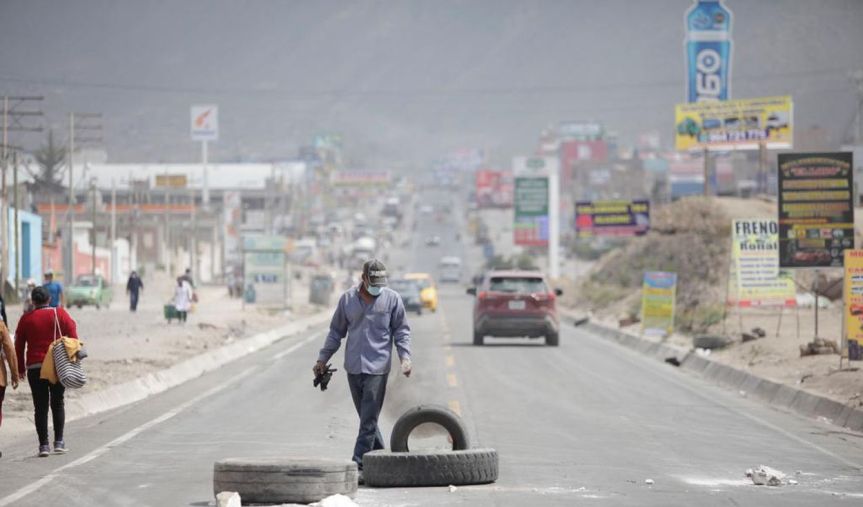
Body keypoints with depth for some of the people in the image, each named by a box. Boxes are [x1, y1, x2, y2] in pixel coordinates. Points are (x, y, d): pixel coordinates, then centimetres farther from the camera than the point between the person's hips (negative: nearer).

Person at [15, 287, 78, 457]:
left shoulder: (26, 319, 3)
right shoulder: (60, 314, 1)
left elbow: (19, 345, 5)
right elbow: (73, 335, -4)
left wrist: (20, 369, 12)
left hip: (34, 367, 0)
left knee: (40, 407, 4)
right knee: (57, 404, 12)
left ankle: (43, 445, 0)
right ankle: (59, 441, 5)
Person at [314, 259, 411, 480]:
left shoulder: (392, 299, 0)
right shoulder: (347, 299, 7)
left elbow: (401, 331, 5)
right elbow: (336, 331, 15)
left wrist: (405, 357, -8)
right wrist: (323, 359, 14)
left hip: (377, 368, -3)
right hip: (353, 367, 3)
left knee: (369, 420, -8)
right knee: (366, 418, 10)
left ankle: (359, 464, -10)